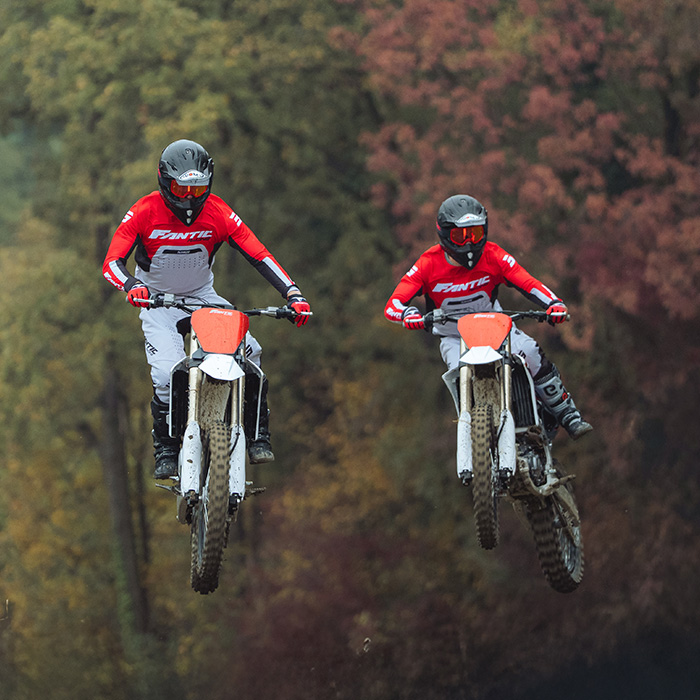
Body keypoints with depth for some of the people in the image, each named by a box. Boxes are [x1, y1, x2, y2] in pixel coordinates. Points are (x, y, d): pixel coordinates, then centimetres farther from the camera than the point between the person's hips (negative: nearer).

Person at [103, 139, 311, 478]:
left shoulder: (218, 212, -13)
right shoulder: (145, 212, -17)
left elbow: (259, 255, -16)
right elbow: (113, 261, -23)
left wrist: (293, 293, -30)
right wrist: (131, 285, -46)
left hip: (204, 297, 2)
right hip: (159, 302, -2)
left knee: (249, 351, -22)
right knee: (167, 374, -24)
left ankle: (257, 435, -8)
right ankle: (165, 450, -3)